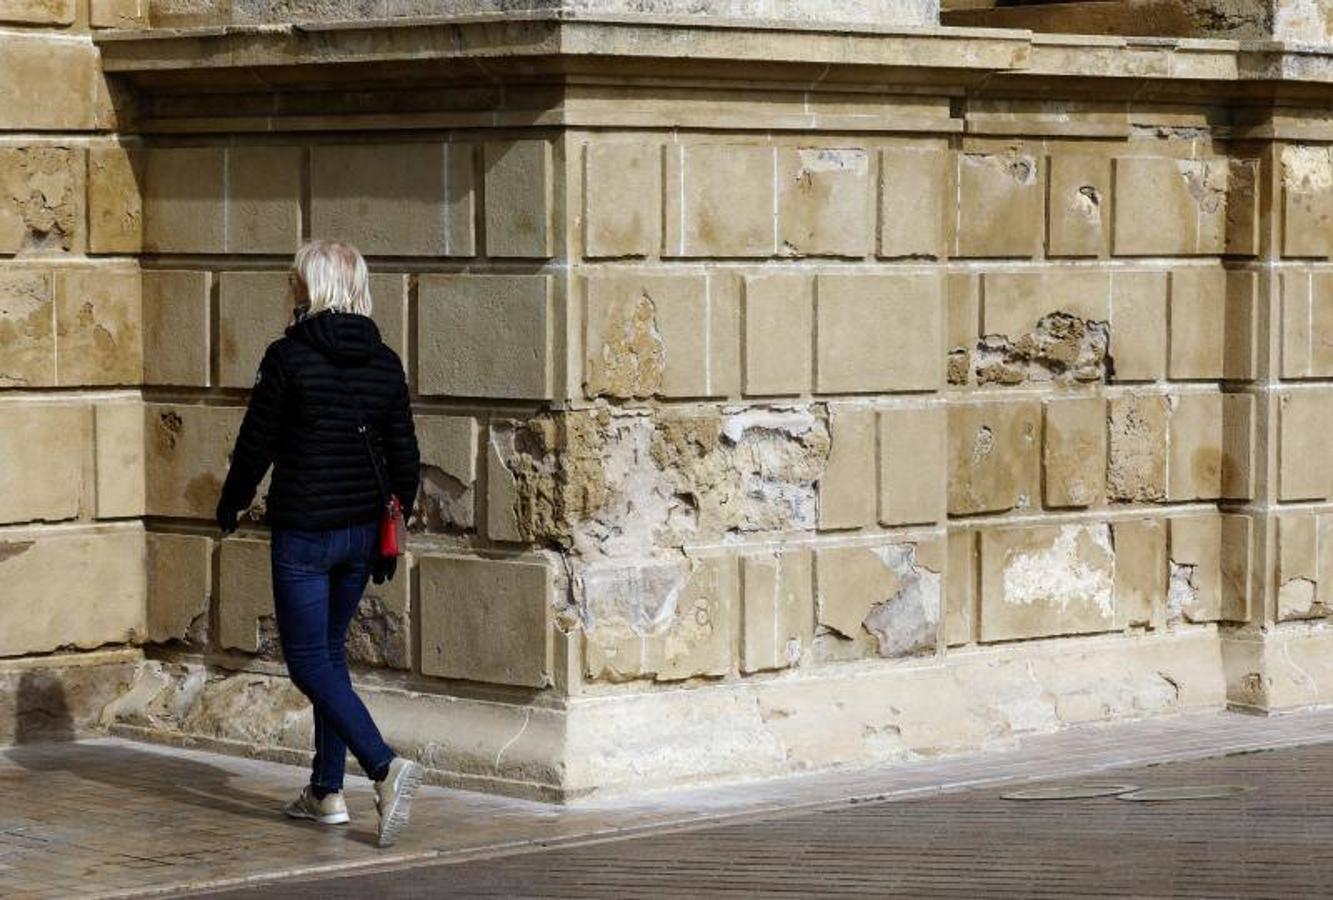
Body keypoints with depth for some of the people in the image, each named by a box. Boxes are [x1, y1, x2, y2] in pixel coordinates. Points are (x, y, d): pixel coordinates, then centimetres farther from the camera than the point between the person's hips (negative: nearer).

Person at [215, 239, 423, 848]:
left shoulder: (289, 357, -13)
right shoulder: (384, 364, 3)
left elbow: (256, 444, -7)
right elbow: (405, 459, 6)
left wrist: (229, 510, 9)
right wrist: (391, 529, 17)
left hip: (304, 534, -6)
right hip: (361, 532, 6)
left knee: (309, 661, -2)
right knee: (331, 650, 19)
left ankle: (386, 767, -21)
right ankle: (327, 792, 20)